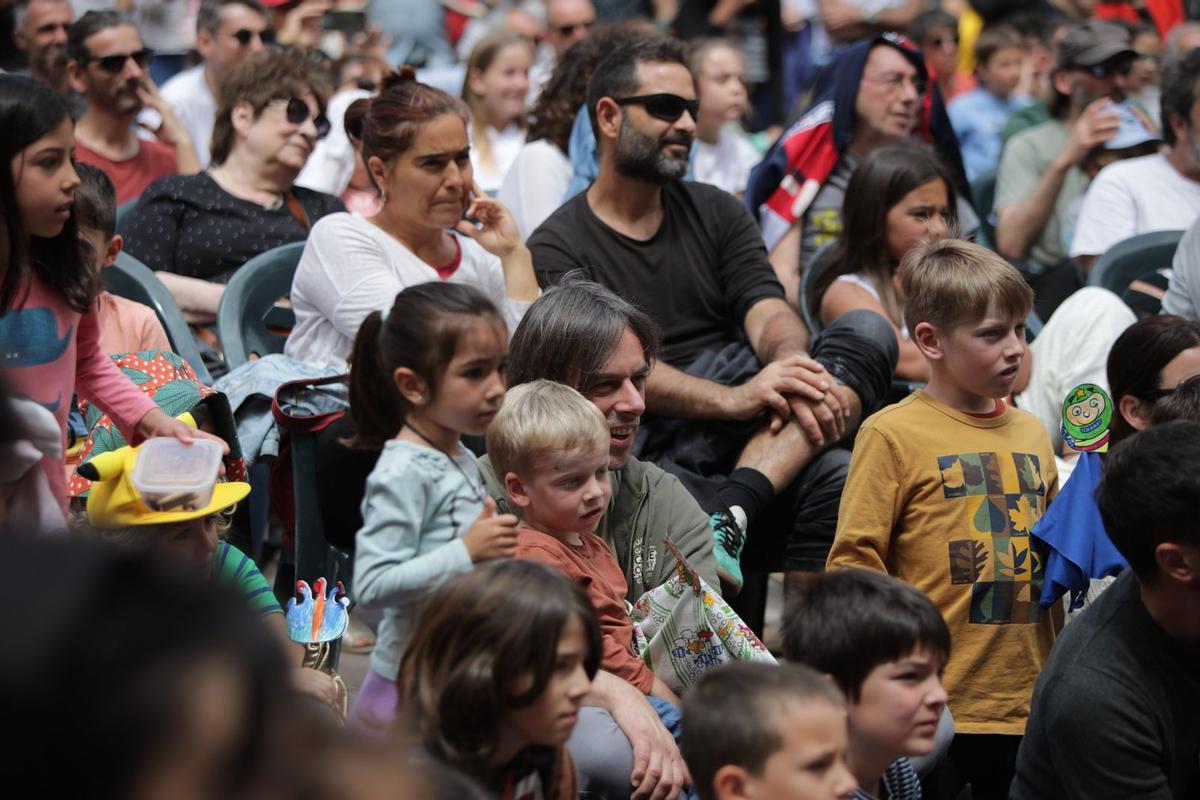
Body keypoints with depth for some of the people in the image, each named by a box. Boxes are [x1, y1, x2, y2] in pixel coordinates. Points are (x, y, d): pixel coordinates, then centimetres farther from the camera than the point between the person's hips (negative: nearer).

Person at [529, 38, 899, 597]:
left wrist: (791, 367, -22)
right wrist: (735, 398, -27)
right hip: (648, 442, -5)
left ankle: (731, 509, -38)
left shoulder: (716, 212, 19)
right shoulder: (556, 250, 2)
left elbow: (768, 312, 4)